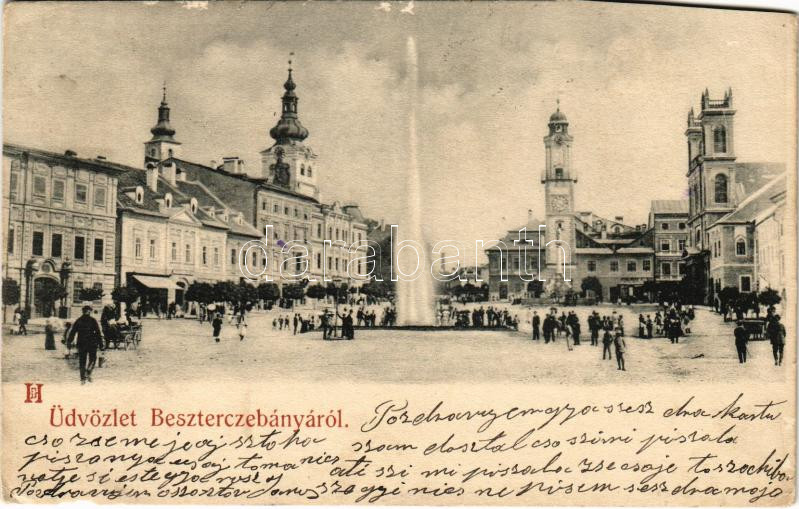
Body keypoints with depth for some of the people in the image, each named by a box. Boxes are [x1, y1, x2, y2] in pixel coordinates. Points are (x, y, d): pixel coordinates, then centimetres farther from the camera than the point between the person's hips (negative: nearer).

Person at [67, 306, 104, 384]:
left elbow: (72, 331, 8)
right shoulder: (93, 320, -2)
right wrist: (100, 343, -3)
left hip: (81, 343, 3)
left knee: (82, 361, 7)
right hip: (92, 343, -3)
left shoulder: (78, 321, 7)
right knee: (92, 358, 10)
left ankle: (82, 378, 4)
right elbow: (98, 332, -5)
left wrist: (69, 341, 17)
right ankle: (88, 372, -13)